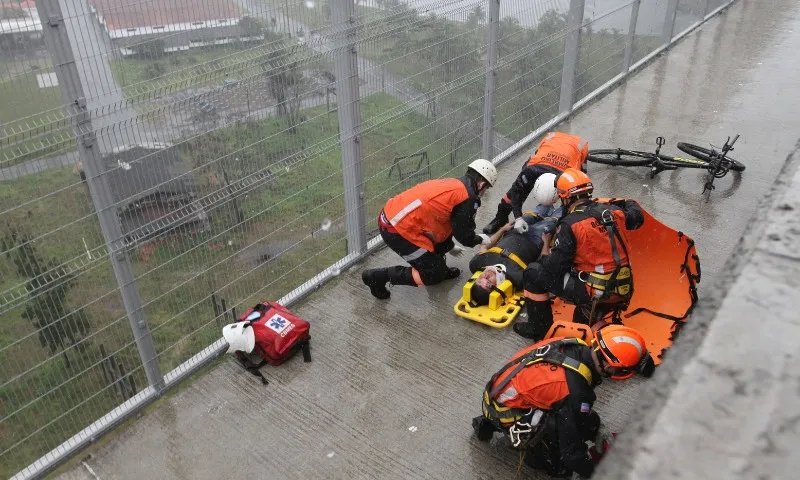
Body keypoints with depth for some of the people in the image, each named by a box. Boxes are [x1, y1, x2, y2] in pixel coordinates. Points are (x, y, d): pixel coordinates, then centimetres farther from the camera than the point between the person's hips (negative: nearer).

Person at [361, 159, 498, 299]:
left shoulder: (452, 183, 18)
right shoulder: (468, 198, -8)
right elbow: (464, 235, -2)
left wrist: (450, 246, 43)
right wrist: (480, 239, 20)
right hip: (398, 231, -9)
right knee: (434, 274, 4)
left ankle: (439, 268, 33)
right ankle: (380, 276, 1)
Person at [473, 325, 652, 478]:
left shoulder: (574, 343, -9)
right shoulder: (576, 392, -31)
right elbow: (572, 453, -21)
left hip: (497, 392, 8)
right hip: (503, 413, -8)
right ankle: (536, 452, 8)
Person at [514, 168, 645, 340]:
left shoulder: (569, 224, -15)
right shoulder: (613, 210, 2)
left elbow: (554, 268, -15)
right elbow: (637, 217, 24)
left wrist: (545, 253, 6)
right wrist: (628, 203, 44)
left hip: (595, 294, -7)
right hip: (622, 292, 7)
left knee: (533, 272, 1)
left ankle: (539, 328, 12)